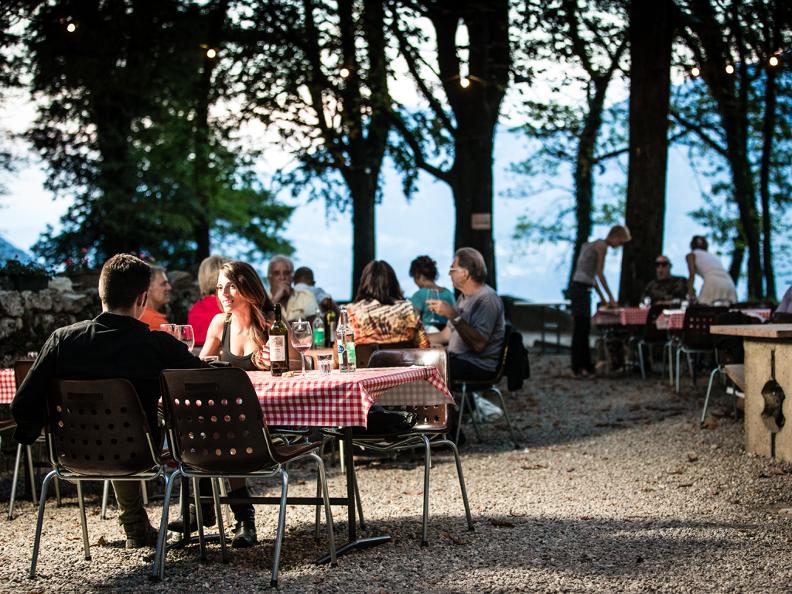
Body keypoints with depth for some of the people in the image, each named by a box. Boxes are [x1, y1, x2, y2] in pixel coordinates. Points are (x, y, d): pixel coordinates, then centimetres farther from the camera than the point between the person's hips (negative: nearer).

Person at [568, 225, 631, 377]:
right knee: (580, 329, -7)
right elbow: (600, 274, -10)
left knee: (584, 329, 12)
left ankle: (586, 365, 16)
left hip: (580, 288, 10)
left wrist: (603, 298, 22)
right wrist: (611, 297, -4)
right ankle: (578, 366, -5)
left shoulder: (593, 244, 22)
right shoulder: (602, 246, -7)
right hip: (581, 288, -10)